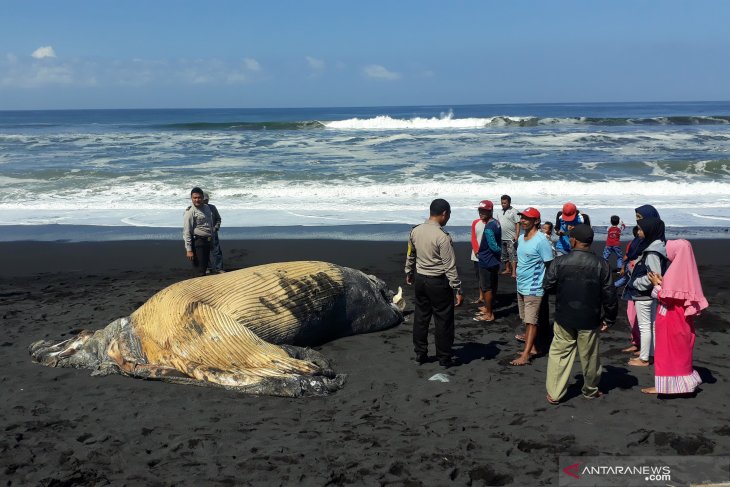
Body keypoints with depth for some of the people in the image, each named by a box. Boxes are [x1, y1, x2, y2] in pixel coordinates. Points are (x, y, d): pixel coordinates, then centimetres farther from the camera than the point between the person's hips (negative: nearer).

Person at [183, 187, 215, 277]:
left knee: (204, 267, 17)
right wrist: (189, 250, -20)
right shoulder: (190, 212, -12)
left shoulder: (207, 208, 11)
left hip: (207, 242, 8)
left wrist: (212, 239, 20)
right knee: (199, 270, -8)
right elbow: (186, 232, -16)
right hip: (197, 242, -8)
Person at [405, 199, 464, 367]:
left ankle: (420, 354, 24)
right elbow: (450, 266, -19)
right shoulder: (442, 237, -21)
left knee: (421, 317, 15)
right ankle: (444, 358, 14)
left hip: (420, 279, 7)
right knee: (443, 321, 5)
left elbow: (410, 255, 14)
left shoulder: (415, 231, -1)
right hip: (438, 283, -6)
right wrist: (458, 290, -13)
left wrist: (409, 272, 31)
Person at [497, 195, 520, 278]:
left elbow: (517, 224, -10)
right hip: (502, 238, 7)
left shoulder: (513, 211, -6)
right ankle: (507, 269, 24)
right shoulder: (499, 212, 14)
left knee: (512, 255, -9)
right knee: (504, 255, 13)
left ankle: (514, 272, -11)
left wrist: (516, 235, -17)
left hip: (511, 238, -7)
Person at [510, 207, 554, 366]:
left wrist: (546, 286, -13)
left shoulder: (541, 241, -17)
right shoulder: (521, 238, 9)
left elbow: (549, 266, -14)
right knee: (526, 320, 15)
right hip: (520, 287, 8)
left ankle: (525, 356, -4)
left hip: (533, 289, -8)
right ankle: (531, 347, 25)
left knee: (531, 322, -5)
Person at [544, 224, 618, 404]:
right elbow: (609, 294, -5)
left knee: (559, 354, 10)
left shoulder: (559, 262, -11)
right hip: (589, 321, 1)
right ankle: (590, 391, 33)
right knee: (589, 356, 15)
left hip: (564, 319, 0)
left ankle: (554, 394, 11)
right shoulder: (600, 264, -8)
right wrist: (609, 319, 6)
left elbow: (547, 286, -2)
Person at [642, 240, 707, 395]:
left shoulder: (675, 271, -22)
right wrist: (663, 283, 9)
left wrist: (657, 284, -8)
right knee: (680, 352, 18)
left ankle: (663, 385, 7)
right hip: (682, 319, 9)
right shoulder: (687, 269, 5)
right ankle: (685, 381, 25)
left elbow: (666, 298, -22)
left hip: (672, 320, -9)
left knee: (667, 352, 0)